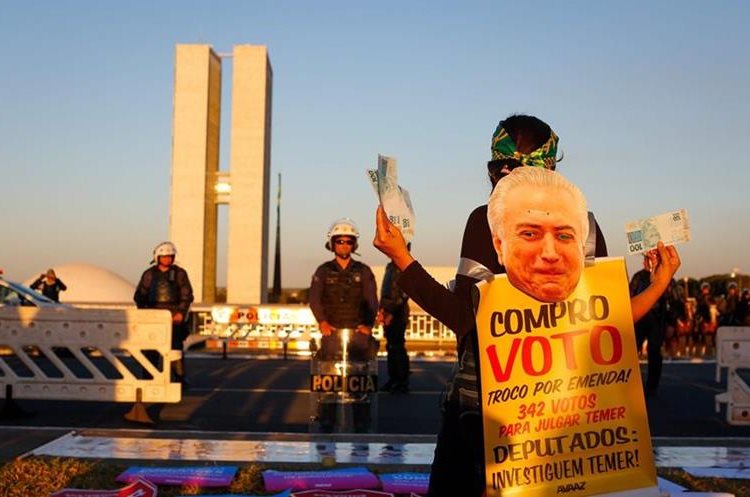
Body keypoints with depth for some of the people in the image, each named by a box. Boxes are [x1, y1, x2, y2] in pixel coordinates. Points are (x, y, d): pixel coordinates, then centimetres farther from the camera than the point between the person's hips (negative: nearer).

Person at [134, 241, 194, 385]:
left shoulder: (179, 273, 6)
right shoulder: (149, 274, 9)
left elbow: (187, 296, 4)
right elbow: (139, 296, 11)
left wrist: (181, 312, -8)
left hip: (174, 315, -1)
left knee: (176, 346, -8)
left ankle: (180, 377, -3)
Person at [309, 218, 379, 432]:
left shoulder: (363, 271, 12)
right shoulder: (323, 271, 11)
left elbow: (371, 301, 5)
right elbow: (314, 299, 0)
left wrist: (368, 324, -12)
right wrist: (322, 322, -15)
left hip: (358, 331, 0)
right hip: (332, 331, 0)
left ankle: (362, 421, -1)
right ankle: (326, 420, -3)